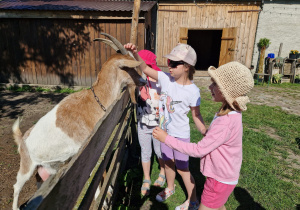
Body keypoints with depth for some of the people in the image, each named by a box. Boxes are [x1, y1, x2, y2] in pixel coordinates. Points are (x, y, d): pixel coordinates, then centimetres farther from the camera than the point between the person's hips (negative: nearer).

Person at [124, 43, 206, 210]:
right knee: (168, 162, 24)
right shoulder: (165, 78, -9)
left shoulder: (192, 91, -21)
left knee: (182, 168, 10)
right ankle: (170, 188, 52)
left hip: (181, 135, -5)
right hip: (165, 131, 5)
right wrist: (135, 53, -25)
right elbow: (145, 69, -9)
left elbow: (196, 116, -13)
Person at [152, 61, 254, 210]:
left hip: (220, 180, -9)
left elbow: (198, 150, -27)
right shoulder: (232, 114, -5)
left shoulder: (225, 122, -34)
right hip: (224, 176, 9)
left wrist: (166, 139, -23)